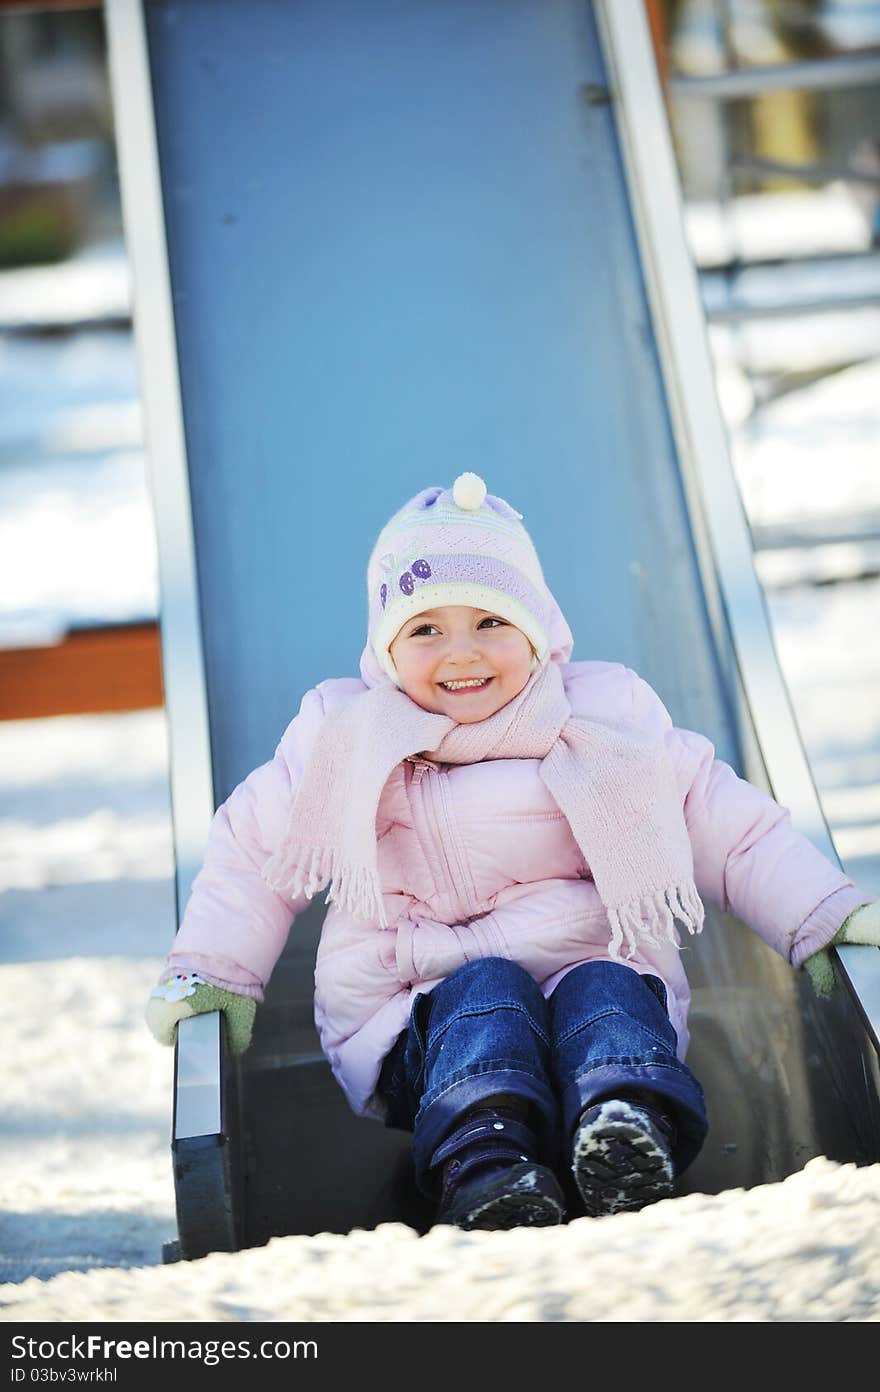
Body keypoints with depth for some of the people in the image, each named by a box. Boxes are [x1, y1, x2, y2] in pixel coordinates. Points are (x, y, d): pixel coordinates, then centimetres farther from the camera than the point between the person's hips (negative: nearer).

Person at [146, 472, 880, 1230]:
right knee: (485, 990, -32)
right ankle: (481, 1170, -60)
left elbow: (733, 828, 12)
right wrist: (213, 966, 8)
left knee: (604, 990, -33)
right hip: (421, 1020, 0)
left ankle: (630, 1143, -63)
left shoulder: (608, 718, 9)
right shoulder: (346, 740, 10)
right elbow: (254, 851, 20)